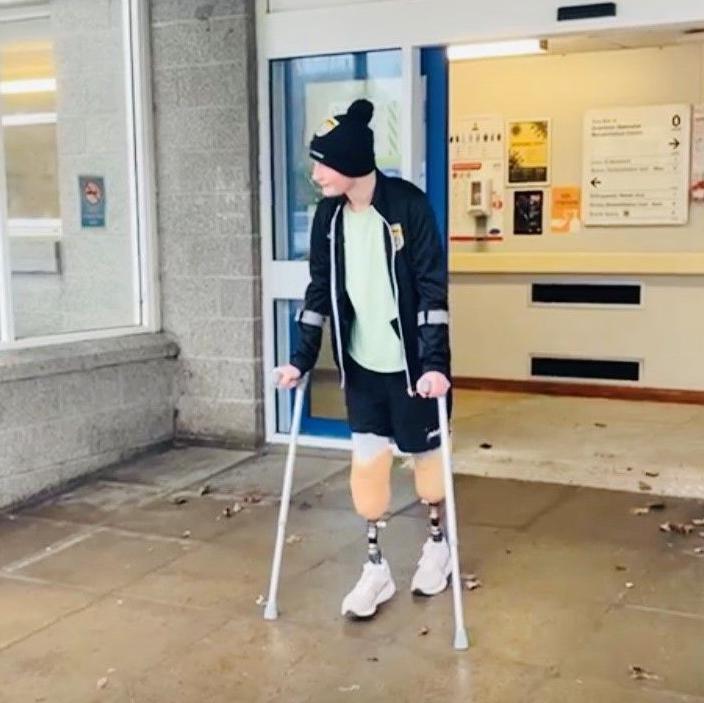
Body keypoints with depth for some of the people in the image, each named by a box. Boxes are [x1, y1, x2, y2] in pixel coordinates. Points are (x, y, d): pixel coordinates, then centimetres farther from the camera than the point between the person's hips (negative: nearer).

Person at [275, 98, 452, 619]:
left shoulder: (409, 205, -16)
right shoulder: (329, 215, -1)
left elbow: (433, 287, -17)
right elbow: (320, 288, 5)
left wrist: (435, 361, -23)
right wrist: (303, 357, 0)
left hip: (412, 362, -4)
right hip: (361, 363, 4)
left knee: (425, 451, 11)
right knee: (367, 459, 4)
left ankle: (438, 543, 35)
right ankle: (376, 566, 18)